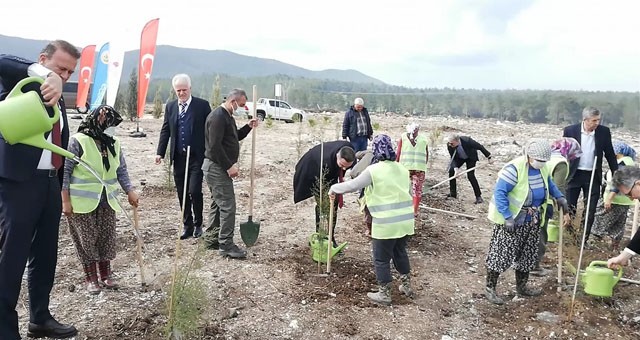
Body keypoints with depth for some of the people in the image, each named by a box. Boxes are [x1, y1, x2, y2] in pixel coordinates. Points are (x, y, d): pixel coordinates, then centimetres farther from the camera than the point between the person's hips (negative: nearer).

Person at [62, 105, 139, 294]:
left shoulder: (114, 143, 3)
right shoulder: (78, 141, -13)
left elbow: (121, 170, 8)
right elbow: (65, 172, -11)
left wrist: (130, 191, -4)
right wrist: (65, 201, -13)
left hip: (107, 201, 5)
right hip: (83, 201, -5)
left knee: (107, 237, 8)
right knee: (87, 239, 2)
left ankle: (105, 273, 25)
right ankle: (90, 277, 17)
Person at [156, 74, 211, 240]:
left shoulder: (202, 105, -2)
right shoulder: (170, 106, 9)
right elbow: (165, 130, 11)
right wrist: (160, 152, 2)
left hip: (197, 156, -4)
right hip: (178, 157, 4)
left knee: (194, 190, -10)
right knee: (182, 194, 9)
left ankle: (198, 224, 11)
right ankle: (187, 226, 22)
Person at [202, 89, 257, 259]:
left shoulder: (227, 116, 16)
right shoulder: (218, 116, -17)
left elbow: (235, 137, 26)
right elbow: (215, 146, -23)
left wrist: (248, 127, 9)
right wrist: (229, 166, -21)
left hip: (221, 167, 11)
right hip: (217, 167, -11)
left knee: (218, 204, 16)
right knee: (228, 205, -10)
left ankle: (212, 239, 26)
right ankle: (226, 245, -5)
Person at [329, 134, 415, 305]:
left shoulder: (373, 170, -13)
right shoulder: (402, 169, 8)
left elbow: (352, 186, -9)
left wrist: (334, 188, 7)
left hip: (386, 223, -7)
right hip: (406, 220, 7)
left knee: (381, 259, 9)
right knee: (400, 252, 26)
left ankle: (384, 294, 19)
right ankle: (406, 286, 37)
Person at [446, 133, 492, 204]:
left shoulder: (467, 140, -39)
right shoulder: (449, 145, -29)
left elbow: (480, 147, -25)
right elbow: (453, 158, -18)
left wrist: (489, 157, -17)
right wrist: (456, 168, -34)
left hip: (470, 157, -4)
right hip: (459, 158, 4)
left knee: (470, 175, -15)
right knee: (451, 171, -10)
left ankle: (478, 196, -2)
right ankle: (453, 194, 6)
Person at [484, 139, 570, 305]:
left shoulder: (542, 168, -1)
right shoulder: (514, 169, -26)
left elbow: (549, 182, 22)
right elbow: (499, 193, -25)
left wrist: (559, 197, 8)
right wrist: (508, 217, -28)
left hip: (532, 222, 8)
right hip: (511, 221, -8)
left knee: (527, 255, 17)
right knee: (501, 254, -4)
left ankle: (521, 286, 34)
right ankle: (490, 288, 7)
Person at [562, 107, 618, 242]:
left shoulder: (604, 132, -4)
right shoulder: (570, 130, -9)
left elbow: (610, 154, 6)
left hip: (593, 176, 2)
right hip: (574, 175, -1)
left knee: (590, 210, 6)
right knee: (569, 208, 5)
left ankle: (584, 239, 17)